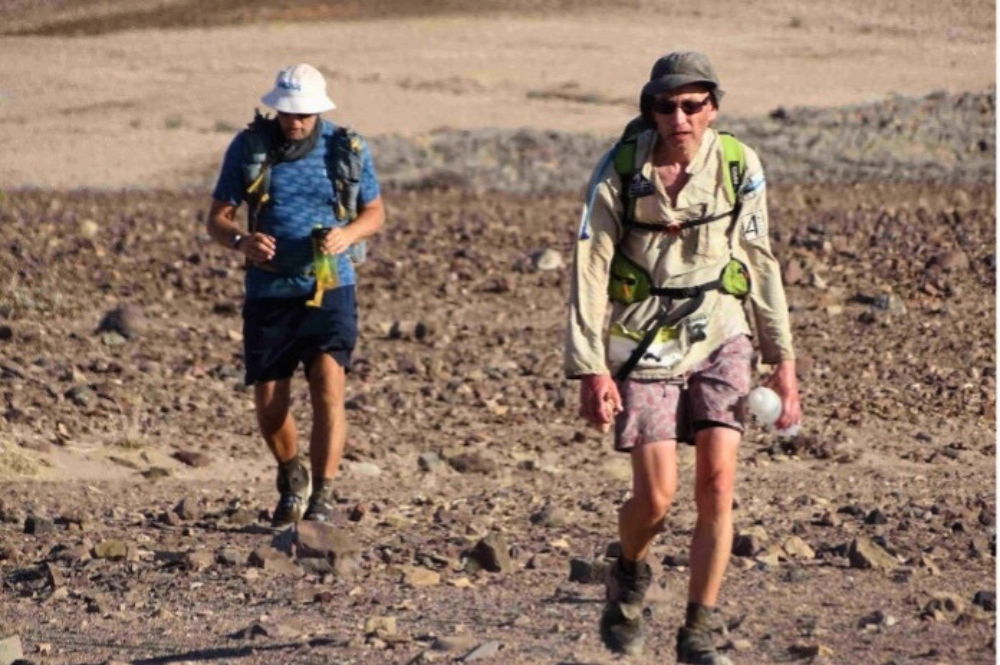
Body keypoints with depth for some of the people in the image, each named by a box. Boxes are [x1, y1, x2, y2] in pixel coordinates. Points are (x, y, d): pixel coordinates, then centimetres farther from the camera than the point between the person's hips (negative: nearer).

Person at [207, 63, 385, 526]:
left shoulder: (347, 150, -1)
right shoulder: (248, 148, -2)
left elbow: (375, 212, 11)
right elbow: (216, 219, 2)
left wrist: (348, 235, -12)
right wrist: (241, 241, -21)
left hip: (329, 290, -1)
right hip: (269, 293, 1)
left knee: (328, 385, -19)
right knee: (269, 405, 4)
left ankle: (322, 497, -17)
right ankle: (291, 477, 34)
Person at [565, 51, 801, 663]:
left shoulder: (739, 166, -1)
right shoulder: (621, 171, -8)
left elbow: (761, 264, 8)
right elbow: (589, 268, -7)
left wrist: (782, 357, 8)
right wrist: (590, 368, -13)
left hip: (719, 337, 2)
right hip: (645, 343, -2)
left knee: (717, 484, -9)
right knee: (656, 497, -8)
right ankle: (630, 576, 27)